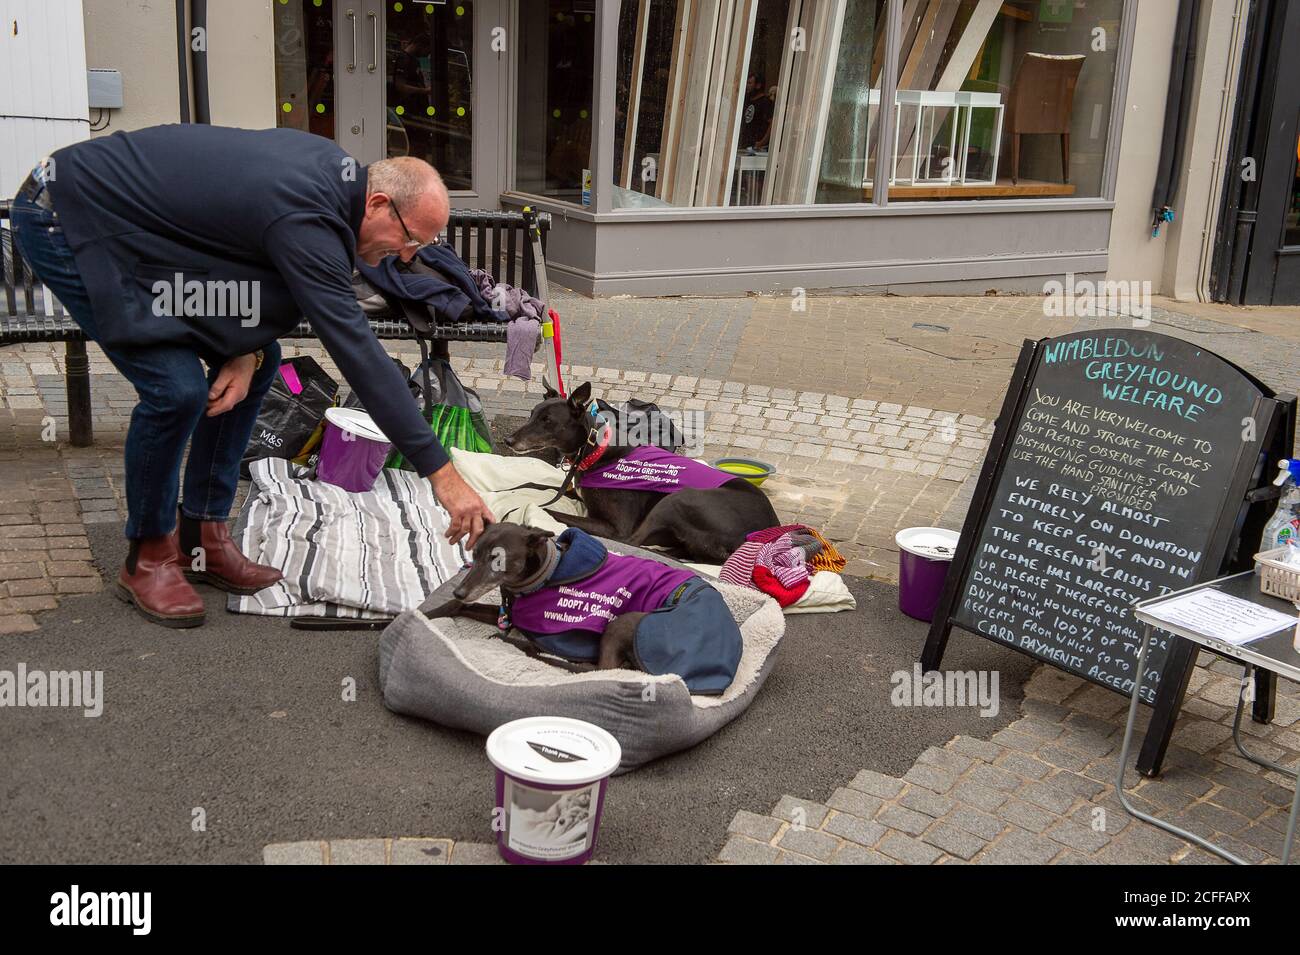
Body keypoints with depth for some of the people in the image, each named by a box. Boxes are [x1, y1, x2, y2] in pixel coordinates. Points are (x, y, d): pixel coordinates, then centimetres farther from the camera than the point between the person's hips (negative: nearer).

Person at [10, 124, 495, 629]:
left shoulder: (333, 168, -4)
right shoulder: (305, 218, -32)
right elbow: (356, 351, -35)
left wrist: (248, 348, -13)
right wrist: (443, 475, -34)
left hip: (139, 225, 10)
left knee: (259, 361, 4)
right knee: (178, 389, -21)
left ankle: (202, 539, 12)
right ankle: (148, 557, 2)